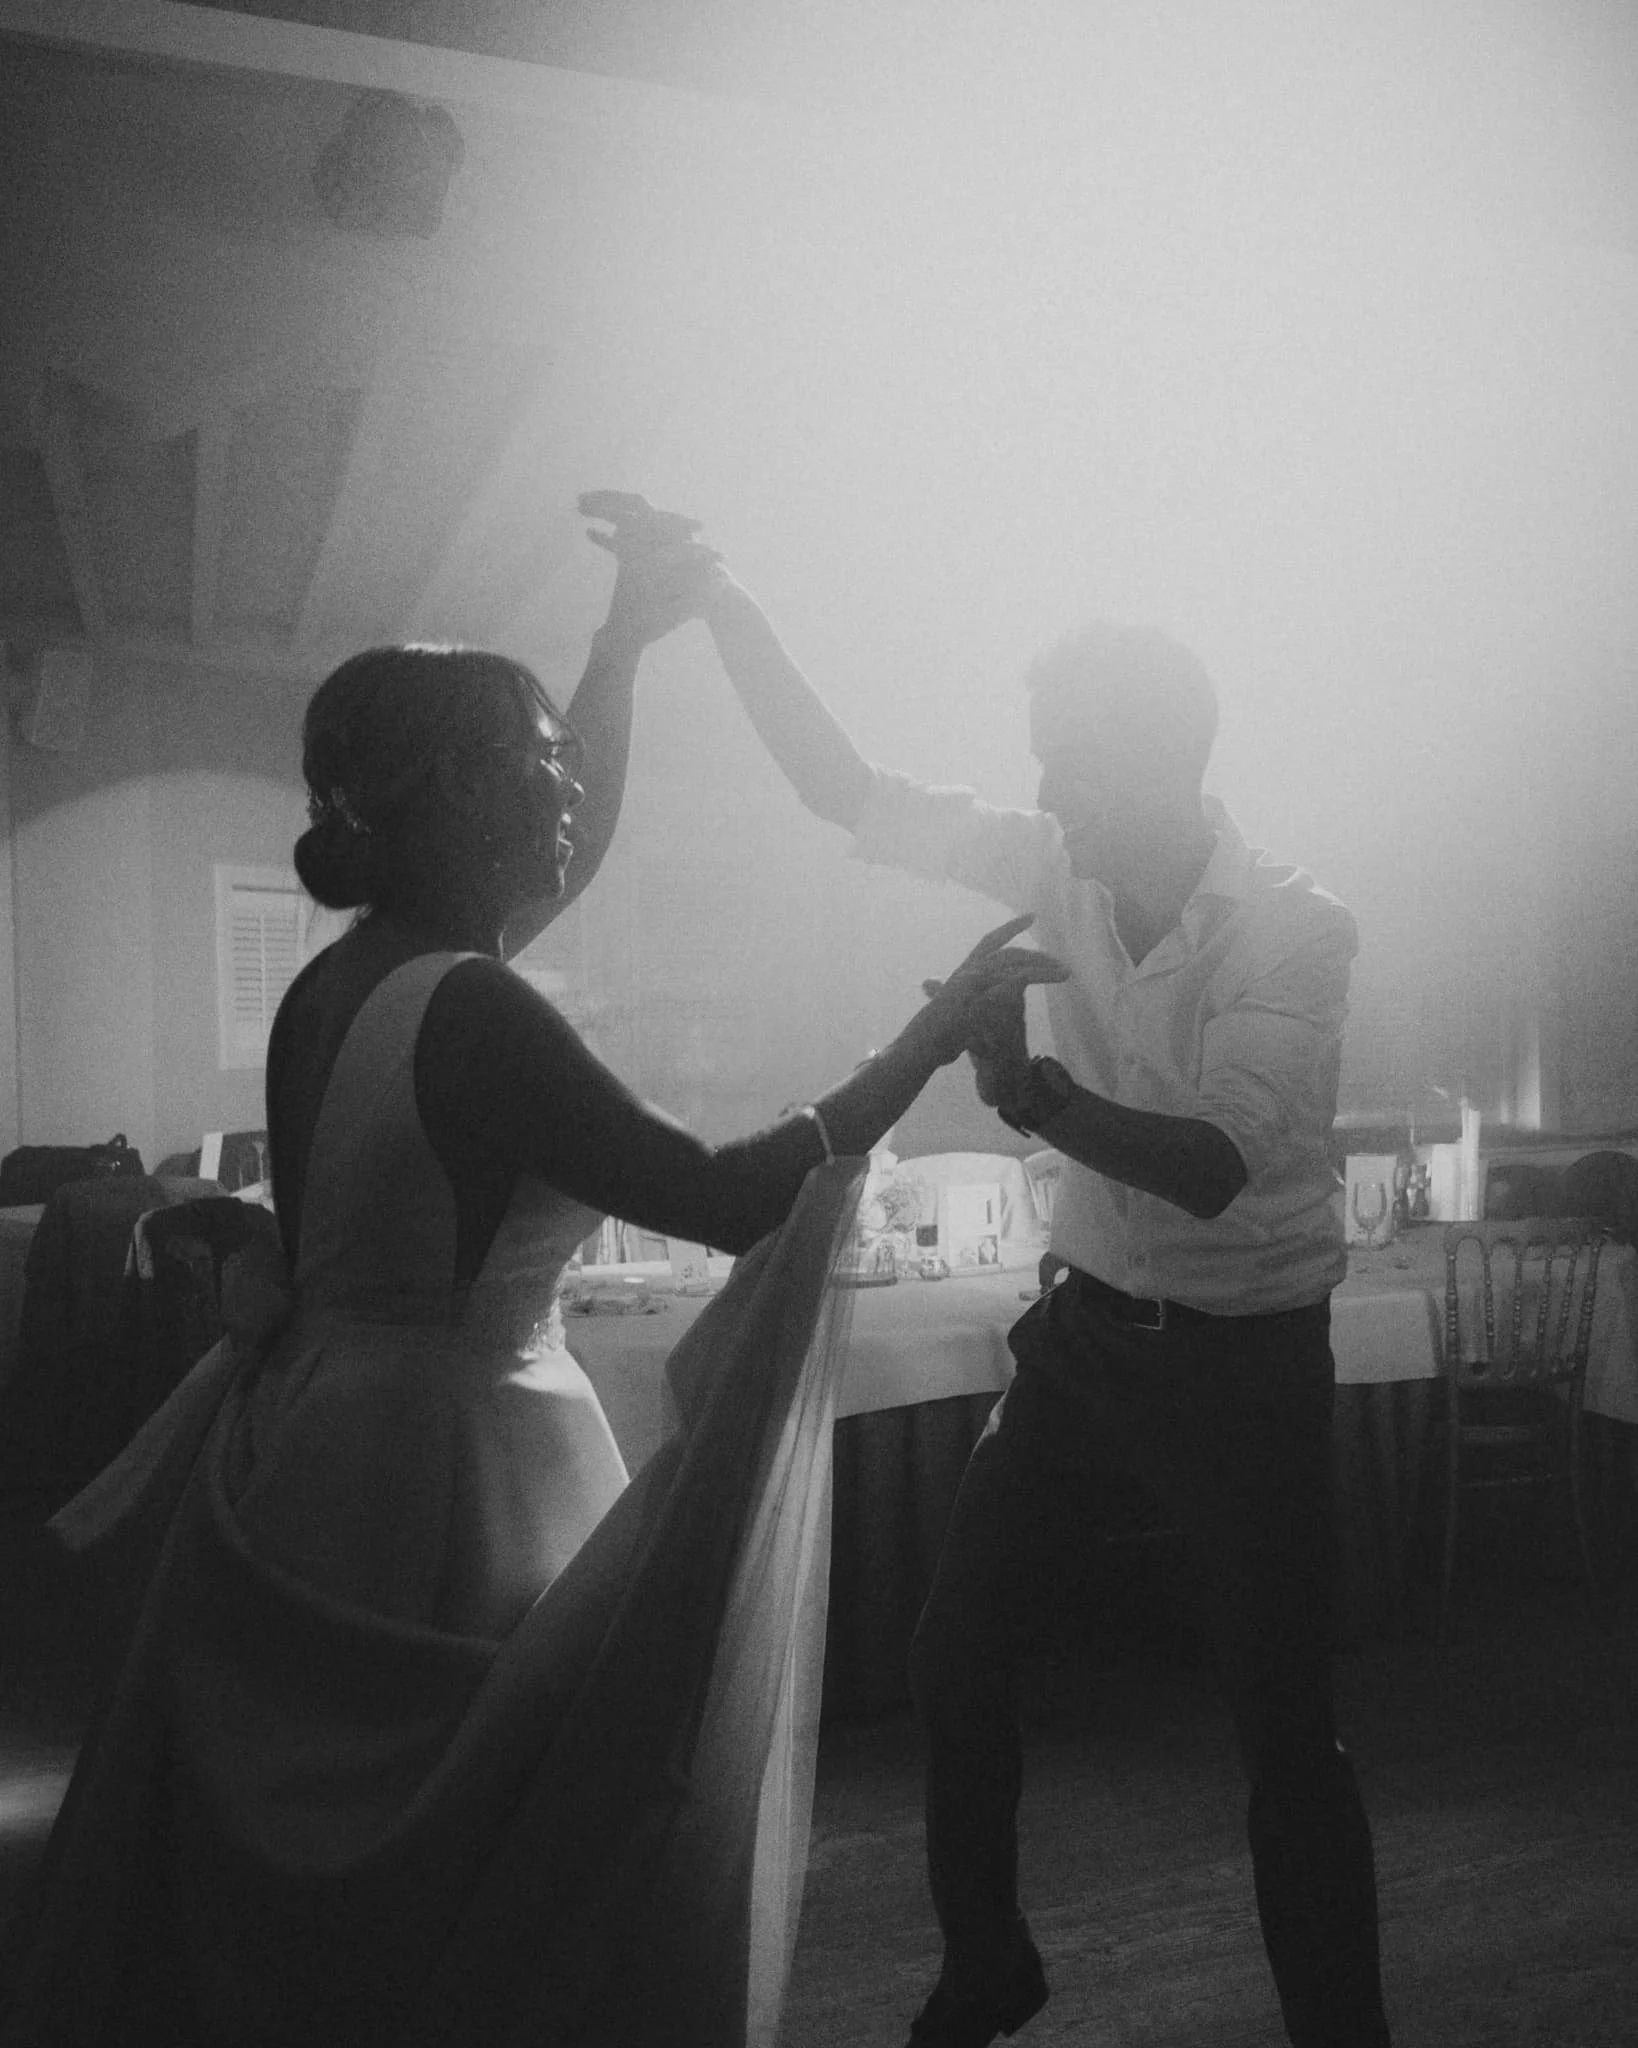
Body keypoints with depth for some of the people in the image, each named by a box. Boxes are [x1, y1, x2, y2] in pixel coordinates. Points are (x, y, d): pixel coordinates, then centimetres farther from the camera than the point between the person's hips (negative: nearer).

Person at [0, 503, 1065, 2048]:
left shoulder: (337, 982, 3)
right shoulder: (471, 1013, -23)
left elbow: (556, 850, 18)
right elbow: (726, 1195, -21)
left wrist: (629, 639, 19)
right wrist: (936, 1033, -15)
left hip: (305, 1444, 9)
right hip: (451, 1470, -9)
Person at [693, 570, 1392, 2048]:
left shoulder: (1296, 927, -19)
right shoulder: (1059, 868, -6)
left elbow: (1216, 1168, -28)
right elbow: (846, 789, -4)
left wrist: (1036, 1095, -43)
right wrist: (723, 603, -11)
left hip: (1245, 1357, -5)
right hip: (1088, 1325, 5)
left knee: (1288, 1731, 3)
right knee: (955, 1656, 11)